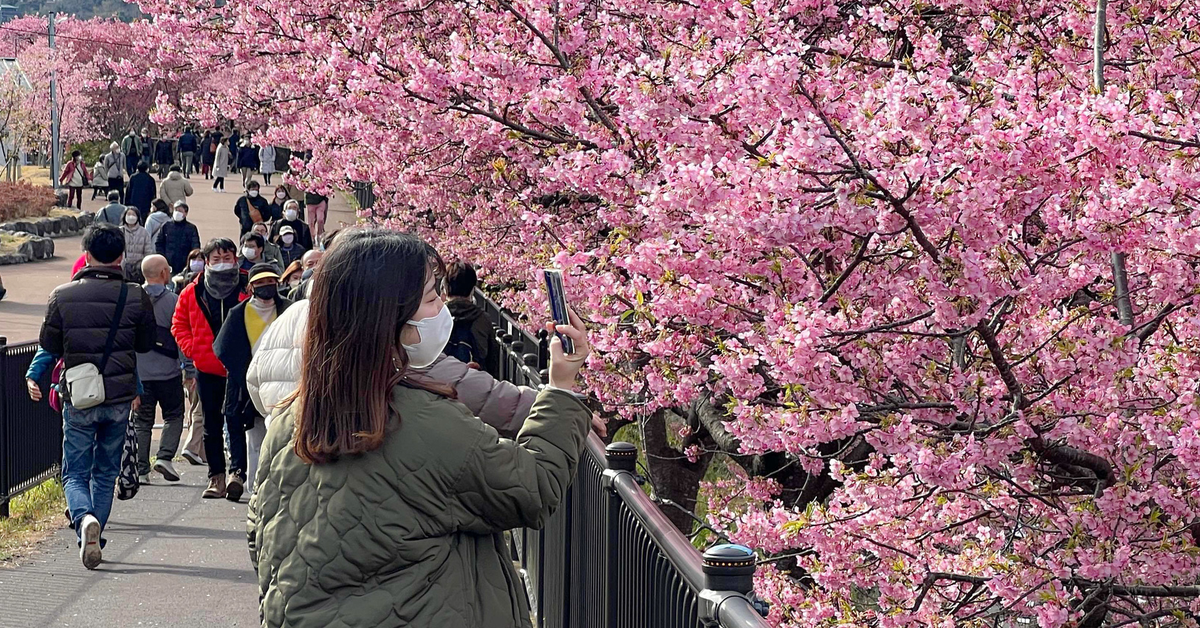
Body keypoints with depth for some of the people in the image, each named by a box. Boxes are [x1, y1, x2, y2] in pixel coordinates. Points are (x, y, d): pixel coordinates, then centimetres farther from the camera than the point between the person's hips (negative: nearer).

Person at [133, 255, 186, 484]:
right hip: (168, 371, -2)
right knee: (174, 416, 13)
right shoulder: (174, 301, -7)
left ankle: (141, 469, 5)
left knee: (142, 421, 9)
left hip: (139, 372, 2)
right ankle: (165, 457, -4)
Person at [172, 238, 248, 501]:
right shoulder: (193, 293, 5)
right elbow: (179, 324, 13)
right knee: (211, 425, 9)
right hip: (207, 369, 3)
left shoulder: (248, 289, -3)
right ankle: (216, 476, 16)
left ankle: (237, 472, -16)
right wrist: (191, 349, -2)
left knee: (235, 421, -12)